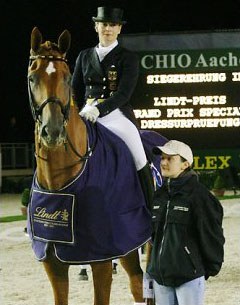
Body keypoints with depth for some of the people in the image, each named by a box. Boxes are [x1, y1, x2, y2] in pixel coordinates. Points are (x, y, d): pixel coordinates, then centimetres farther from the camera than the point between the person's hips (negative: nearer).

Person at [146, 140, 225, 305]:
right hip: (160, 276, 7)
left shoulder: (199, 194, -10)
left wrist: (210, 269, -3)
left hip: (189, 277, -7)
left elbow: (212, 235, -8)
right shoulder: (159, 195, 12)